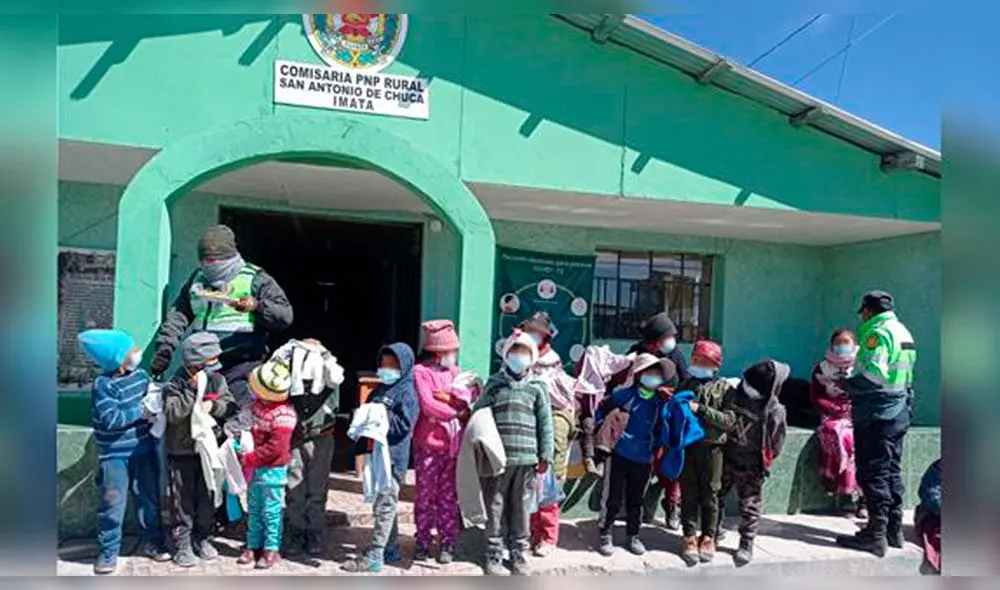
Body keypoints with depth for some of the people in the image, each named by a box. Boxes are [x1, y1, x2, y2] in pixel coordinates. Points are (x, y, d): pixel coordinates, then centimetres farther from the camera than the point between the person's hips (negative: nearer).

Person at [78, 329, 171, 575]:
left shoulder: (141, 375, -1)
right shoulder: (103, 384, -18)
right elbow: (110, 419, -25)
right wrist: (141, 410, -21)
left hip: (145, 448, 5)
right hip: (115, 455, -5)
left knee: (150, 498, 15)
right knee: (112, 504, 4)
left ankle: (152, 542, 30)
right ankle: (108, 552, 19)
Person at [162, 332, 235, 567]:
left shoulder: (217, 379, 0)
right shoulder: (175, 385, -13)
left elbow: (230, 405, -3)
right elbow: (173, 413, -24)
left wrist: (213, 405, -22)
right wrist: (192, 390, -28)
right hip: (181, 452, -4)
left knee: (207, 498, 13)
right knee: (183, 501, 3)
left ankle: (203, 539, 28)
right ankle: (182, 546, 14)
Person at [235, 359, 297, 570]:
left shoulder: (283, 414, -23)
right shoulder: (258, 403, 3)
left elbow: (276, 447, -23)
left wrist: (250, 458, -19)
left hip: (273, 469, -8)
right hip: (255, 467, 8)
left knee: (270, 510, 3)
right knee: (254, 509, 17)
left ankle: (271, 550, 14)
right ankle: (253, 546, 29)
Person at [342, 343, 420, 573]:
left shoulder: (407, 392, -10)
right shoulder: (380, 389, 17)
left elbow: (404, 425, -18)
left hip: (393, 457, -9)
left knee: (384, 505, -4)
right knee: (384, 504, 16)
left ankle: (374, 556, 0)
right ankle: (391, 549, 28)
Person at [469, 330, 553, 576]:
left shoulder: (537, 387, 7)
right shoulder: (494, 384, 5)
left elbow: (545, 423, 6)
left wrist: (545, 456, 2)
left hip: (526, 458, 1)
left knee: (520, 508, 9)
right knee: (495, 506, 5)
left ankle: (518, 552, 22)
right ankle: (494, 553, 17)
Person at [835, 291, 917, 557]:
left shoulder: (878, 333, -15)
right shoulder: (904, 332, 15)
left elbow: (873, 375, -27)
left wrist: (844, 384, -16)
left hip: (875, 416, -10)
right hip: (899, 414, 10)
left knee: (873, 475, -4)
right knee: (892, 471, 16)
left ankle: (876, 535, -1)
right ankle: (894, 530, 24)